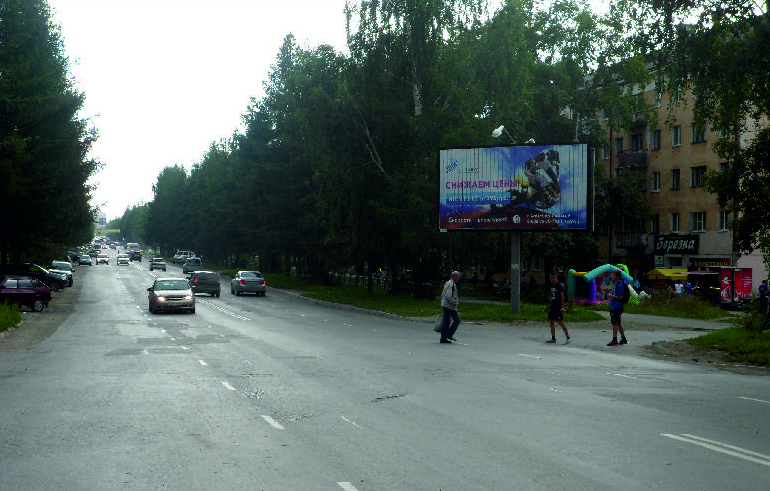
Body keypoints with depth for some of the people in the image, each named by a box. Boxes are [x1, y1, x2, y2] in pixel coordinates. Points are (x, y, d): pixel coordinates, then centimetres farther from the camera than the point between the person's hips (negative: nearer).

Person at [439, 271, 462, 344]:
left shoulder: (447, 283, 18)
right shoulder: (452, 284, -14)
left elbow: (442, 295, 23)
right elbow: (448, 296, -23)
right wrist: (455, 302, -15)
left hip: (444, 305, 10)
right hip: (450, 306, -10)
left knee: (446, 322, 8)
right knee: (457, 320, -2)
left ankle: (443, 338, 8)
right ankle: (449, 334, -3)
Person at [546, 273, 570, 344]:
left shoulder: (560, 286, -9)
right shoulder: (552, 286, 14)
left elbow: (562, 297, -12)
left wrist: (562, 307, -18)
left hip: (558, 307, -8)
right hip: (552, 306, 8)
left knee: (560, 322, -10)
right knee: (551, 321, 8)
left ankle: (568, 338, -5)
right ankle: (553, 338, 15)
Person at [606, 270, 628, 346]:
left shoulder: (620, 285, -15)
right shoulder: (615, 284, 15)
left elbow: (621, 297, -20)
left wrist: (612, 296, -14)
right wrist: (610, 296, 8)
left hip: (617, 307, -10)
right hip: (613, 306, 10)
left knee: (615, 323, -7)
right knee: (618, 323, 15)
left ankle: (614, 340, -4)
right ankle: (623, 339, 22)